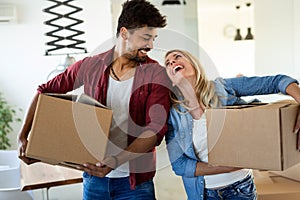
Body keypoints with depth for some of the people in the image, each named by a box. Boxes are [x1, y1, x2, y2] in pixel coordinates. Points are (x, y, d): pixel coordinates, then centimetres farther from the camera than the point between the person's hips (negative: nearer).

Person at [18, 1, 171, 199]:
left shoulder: (156, 74, -10)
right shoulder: (90, 66, -4)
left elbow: (156, 129, -17)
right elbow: (45, 92, 7)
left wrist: (116, 161, -28)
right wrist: (23, 136, -3)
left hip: (135, 180, -2)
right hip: (93, 175, 2)